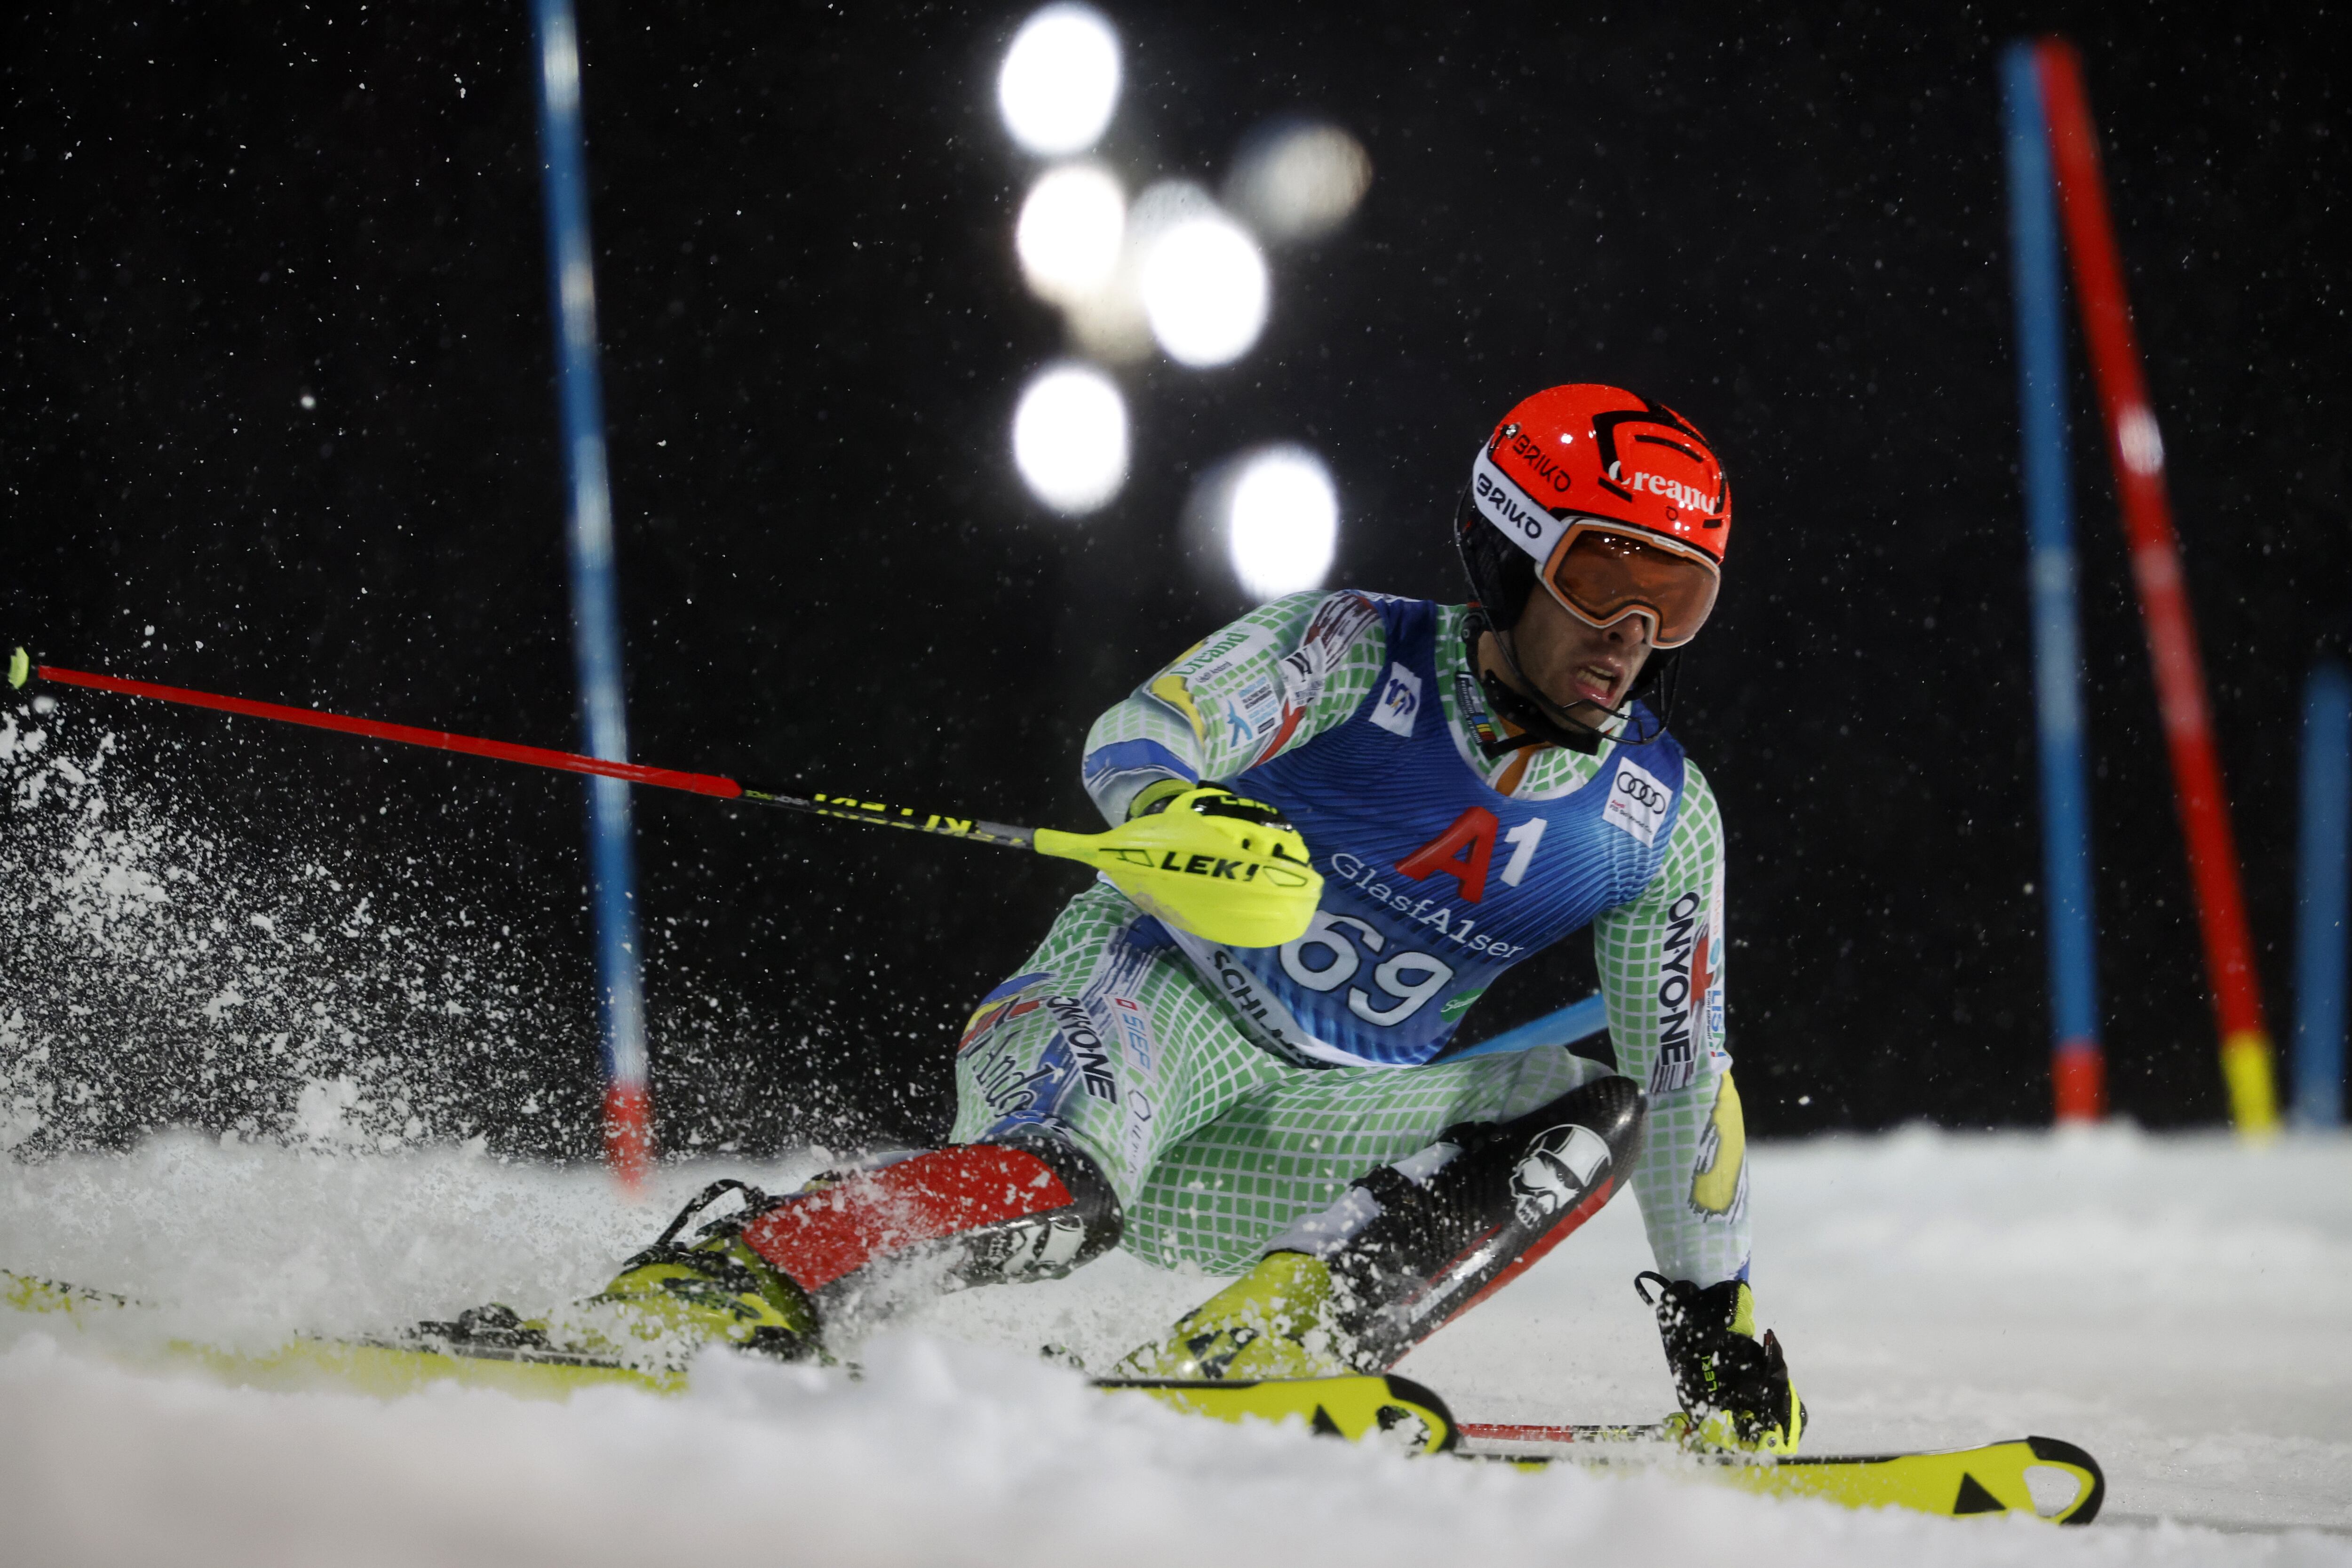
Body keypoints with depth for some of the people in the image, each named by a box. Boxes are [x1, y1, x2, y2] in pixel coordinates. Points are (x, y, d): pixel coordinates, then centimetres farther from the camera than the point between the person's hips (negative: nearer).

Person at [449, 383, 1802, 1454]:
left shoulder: (1664, 814, 3)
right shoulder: (1354, 653, -8)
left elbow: (1689, 1073, 12)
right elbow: (1136, 740, -23)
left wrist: (1718, 1309, 11)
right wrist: (1185, 819, -47)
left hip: (1298, 1148, 5)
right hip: (1147, 1023, -5)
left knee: (1596, 1110, -20)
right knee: (1068, 1186, -39)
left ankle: (1263, 1342, -33)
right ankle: (693, 1295, -42)